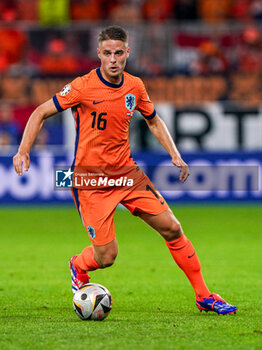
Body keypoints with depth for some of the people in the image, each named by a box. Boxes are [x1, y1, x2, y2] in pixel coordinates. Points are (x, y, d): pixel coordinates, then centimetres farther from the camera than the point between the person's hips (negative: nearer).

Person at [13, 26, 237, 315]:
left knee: (172, 228, -3)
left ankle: (203, 296, 9)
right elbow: (41, 113, -9)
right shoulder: (83, 87, -16)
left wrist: (175, 155, 6)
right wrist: (23, 151, -20)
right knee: (106, 256, -7)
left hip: (126, 172, 5)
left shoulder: (135, 86, 0)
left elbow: (153, 120, 18)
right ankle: (79, 266, 30)